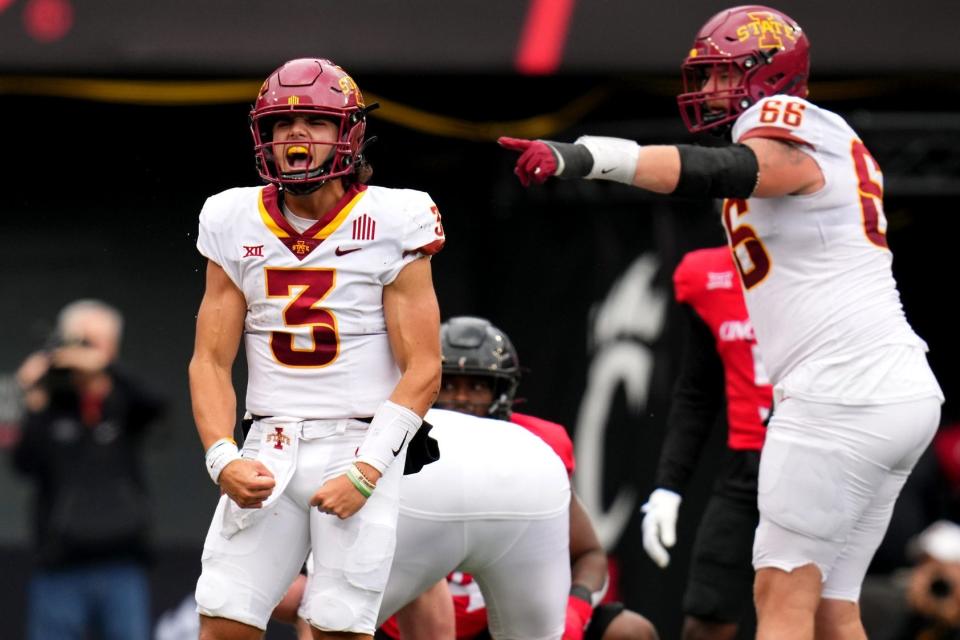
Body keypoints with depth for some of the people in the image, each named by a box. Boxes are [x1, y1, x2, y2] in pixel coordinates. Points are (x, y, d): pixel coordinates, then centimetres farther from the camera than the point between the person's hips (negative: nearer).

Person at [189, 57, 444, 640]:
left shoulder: (390, 226, -3)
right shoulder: (237, 225, 7)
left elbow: (422, 371, -5)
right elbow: (211, 361, 8)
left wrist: (365, 473, -14)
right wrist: (223, 460, -8)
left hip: (360, 448, -3)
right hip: (268, 453, 3)